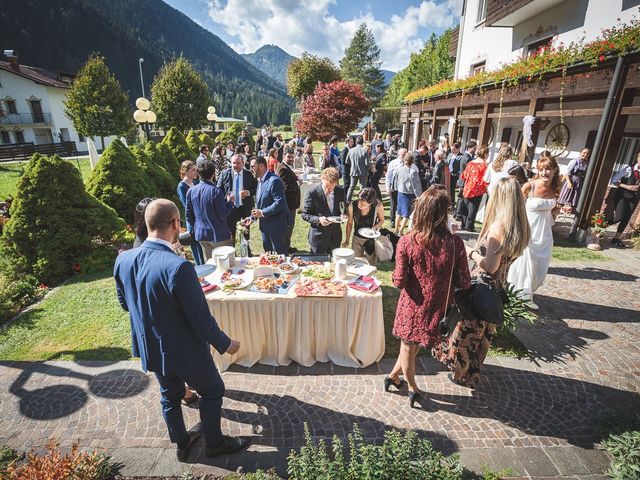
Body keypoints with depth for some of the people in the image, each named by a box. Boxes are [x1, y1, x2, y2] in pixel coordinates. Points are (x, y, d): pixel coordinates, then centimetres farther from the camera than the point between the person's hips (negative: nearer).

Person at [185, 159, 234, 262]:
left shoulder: (191, 191, 0)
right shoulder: (215, 191, -18)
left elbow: (188, 214, 8)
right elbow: (223, 215, -17)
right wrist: (230, 202, -3)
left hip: (201, 234, 6)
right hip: (218, 235, -6)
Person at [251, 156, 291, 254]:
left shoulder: (274, 181, -19)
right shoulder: (260, 181, 12)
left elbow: (279, 203, -25)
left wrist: (262, 212, -22)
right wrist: (252, 217, 6)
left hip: (277, 225, -9)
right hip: (265, 225, 9)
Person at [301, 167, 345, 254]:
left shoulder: (340, 192, 0)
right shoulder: (312, 193, -12)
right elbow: (305, 215, -8)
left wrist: (342, 215, -9)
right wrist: (318, 219, -24)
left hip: (335, 237, 4)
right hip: (318, 237, -3)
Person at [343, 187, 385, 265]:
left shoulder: (378, 206, -24)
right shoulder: (352, 205, -22)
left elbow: (382, 220, -4)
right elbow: (349, 223, -5)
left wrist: (374, 228, -23)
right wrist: (347, 240, 3)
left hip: (372, 239, -1)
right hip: (357, 238, 1)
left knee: (371, 266, 11)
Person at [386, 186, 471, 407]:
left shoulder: (406, 242, -19)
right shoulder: (455, 243, -17)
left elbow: (399, 281, -16)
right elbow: (464, 283, -10)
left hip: (412, 308, -1)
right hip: (437, 310, 1)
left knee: (408, 347, 24)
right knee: (413, 346, 24)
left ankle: (413, 388, 45)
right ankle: (394, 375, 45)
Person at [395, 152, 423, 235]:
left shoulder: (398, 170, -7)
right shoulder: (413, 172, -18)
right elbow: (416, 185, -14)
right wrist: (419, 196, -8)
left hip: (400, 193, 4)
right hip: (410, 194, -4)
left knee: (399, 212, 18)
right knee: (406, 213, 5)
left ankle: (396, 230, 26)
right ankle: (400, 232, 5)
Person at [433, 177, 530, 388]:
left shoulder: (499, 226, -26)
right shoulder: (519, 227, -1)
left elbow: (490, 266, -25)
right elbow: (504, 257, 9)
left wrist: (470, 252, -12)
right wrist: (478, 250, 9)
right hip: (498, 287, 8)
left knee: (467, 329, 11)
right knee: (483, 331, 23)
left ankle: (463, 373, 30)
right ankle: (472, 370, 43)